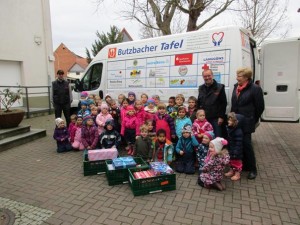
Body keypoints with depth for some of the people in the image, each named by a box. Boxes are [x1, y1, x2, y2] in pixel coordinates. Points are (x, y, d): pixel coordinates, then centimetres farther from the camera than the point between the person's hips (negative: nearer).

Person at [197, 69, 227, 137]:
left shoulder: (219, 87, -2)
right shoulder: (201, 88, 12)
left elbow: (224, 103, -5)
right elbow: (198, 103, 17)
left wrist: (221, 117, -10)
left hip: (216, 119, -4)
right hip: (204, 119, 4)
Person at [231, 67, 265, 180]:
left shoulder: (255, 88, -11)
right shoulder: (236, 86, 8)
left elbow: (260, 107, -6)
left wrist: (253, 120, 0)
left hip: (246, 122, -6)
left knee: (246, 144, -1)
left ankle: (252, 169, 16)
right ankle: (243, 165, 28)